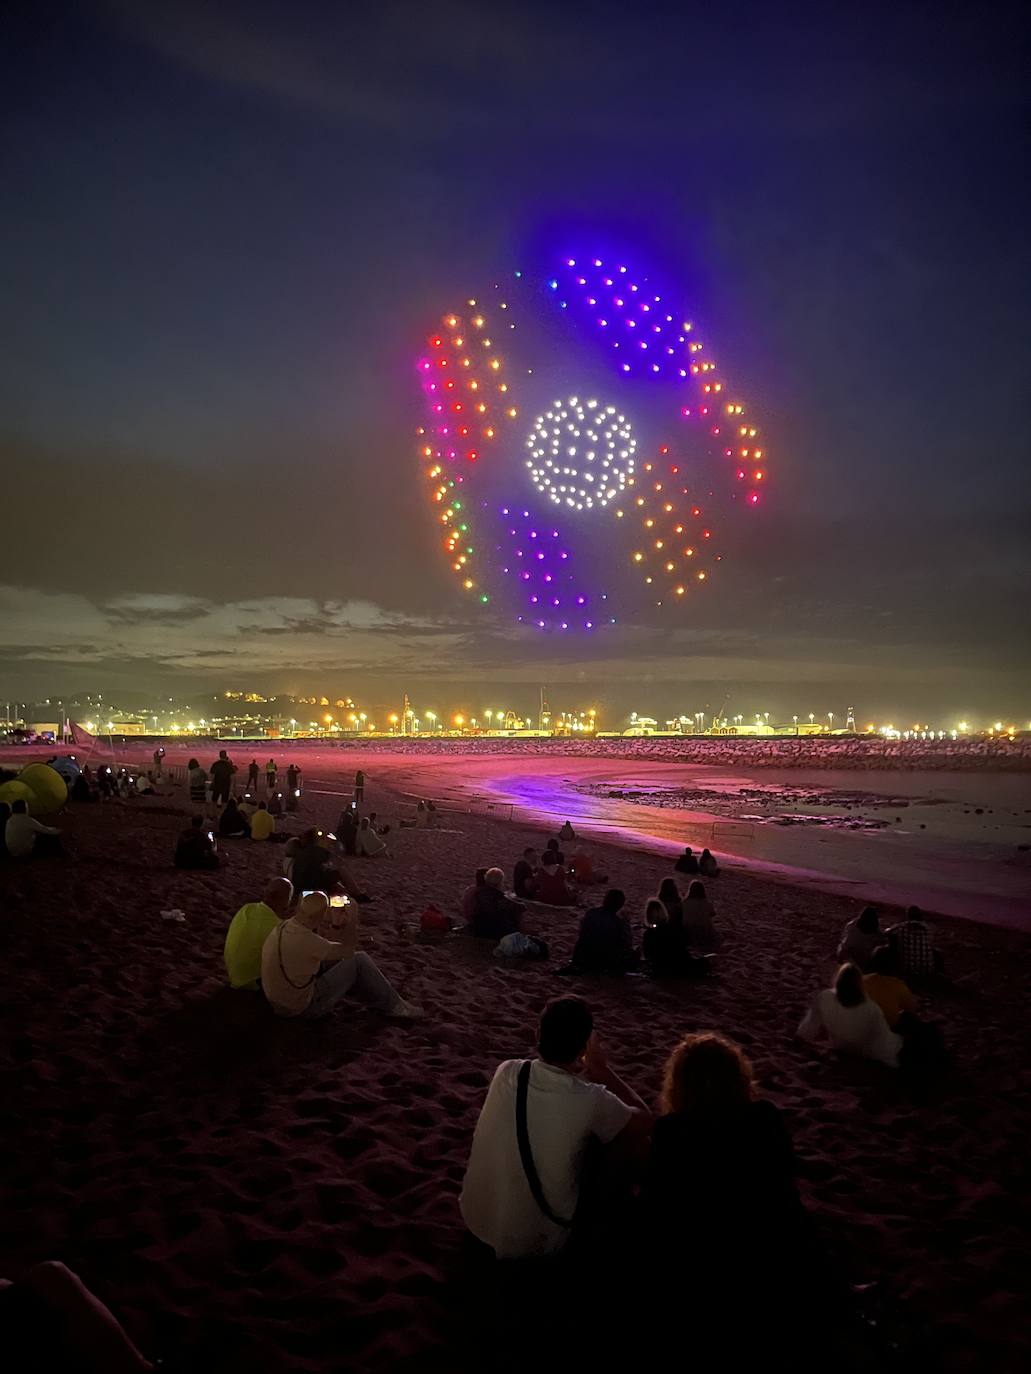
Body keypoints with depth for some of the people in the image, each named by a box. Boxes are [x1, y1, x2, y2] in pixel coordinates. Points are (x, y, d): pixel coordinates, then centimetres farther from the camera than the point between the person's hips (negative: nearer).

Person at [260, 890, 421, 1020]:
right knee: (359, 959, -2)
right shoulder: (305, 940, -30)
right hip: (303, 1008, -8)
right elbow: (348, 950, -15)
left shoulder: (281, 927, -5)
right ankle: (394, 1006, 13)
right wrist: (352, 922, -1)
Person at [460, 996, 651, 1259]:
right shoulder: (591, 1099, -23)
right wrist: (602, 1070, 5)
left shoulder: (507, 1072, -13)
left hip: (475, 1219, 4)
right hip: (530, 1243, -4)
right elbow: (645, 1121, -2)